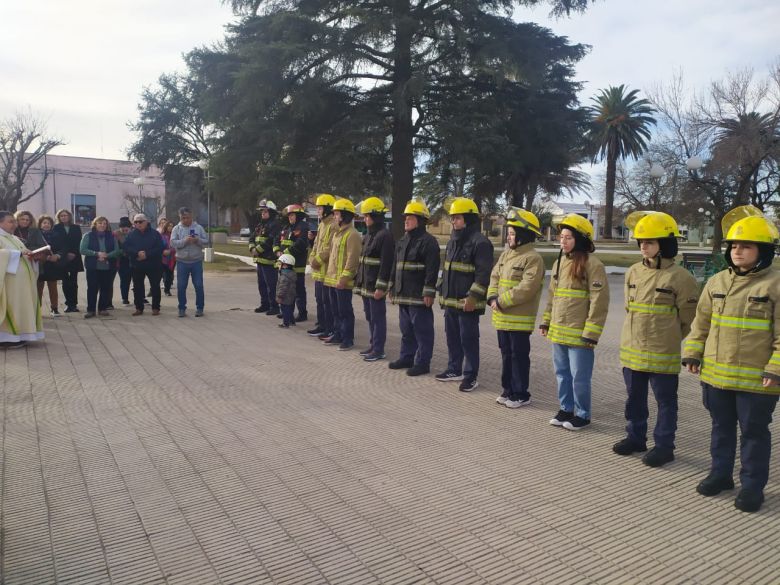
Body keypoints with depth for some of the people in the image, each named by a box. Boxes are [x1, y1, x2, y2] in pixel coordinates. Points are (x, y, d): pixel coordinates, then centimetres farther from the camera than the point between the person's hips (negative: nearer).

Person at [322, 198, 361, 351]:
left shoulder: (352, 234, -14)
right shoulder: (337, 232, 16)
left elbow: (352, 259, -19)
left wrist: (344, 278, -21)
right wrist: (329, 275, 18)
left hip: (342, 282, -9)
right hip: (332, 279, 9)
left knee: (345, 311, -2)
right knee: (335, 310, 16)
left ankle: (348, 339, 7)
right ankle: (338, 335, 27)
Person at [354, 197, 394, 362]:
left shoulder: (385, 236, -14)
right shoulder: (369, 235, 15)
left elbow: (386, 264, -19)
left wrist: (381, 287, -21)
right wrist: (359, 280, 17)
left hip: (375, 286, -9)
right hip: (366, 285, 9)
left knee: (378, 317, -1)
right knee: (369, 317, 16)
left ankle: (378, 350, 6)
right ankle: (373, 345, 27)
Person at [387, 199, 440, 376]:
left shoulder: (428, 241, -11)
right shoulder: (402, 241, 16)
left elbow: (432, 270, -17)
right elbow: (395, 266, 21)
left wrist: (428, 293, -20)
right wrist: (392, 289, 18)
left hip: (419, 296, -9)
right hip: (403, 295, 9)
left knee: (422, 330, 0)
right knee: (406, 329, 17)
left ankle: (422, 363, 7)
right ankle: (406, 357, 28)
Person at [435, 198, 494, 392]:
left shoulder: (480, 242, -13)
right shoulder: (453, 241, 15)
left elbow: (484, 274, -18)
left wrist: (473, 297, -22)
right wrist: (442, 292, 19)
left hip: (467, 303, -9)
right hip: (450, 301, 9)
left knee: (468, 339, 0)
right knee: (452, 337, 16)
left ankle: (471, 376, 11)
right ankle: (454, 370, 30)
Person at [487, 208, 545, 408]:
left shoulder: (533, 258, -14)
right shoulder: (506, 254, 13)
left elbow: (526, 289, -21)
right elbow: (494, 277, 13)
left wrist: (501, 302, -18)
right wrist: (492, 298, -5)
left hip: (520, 319, -8)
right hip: (502, 317, 8)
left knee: (519, 356, 1)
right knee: (506, 354, 16)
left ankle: (521, 394, 13)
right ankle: (508, 390, 28)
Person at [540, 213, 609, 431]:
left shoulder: (592, 264, -12)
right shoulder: (559, 262, 12)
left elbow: (599, 301, -15)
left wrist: (591, 333, -18)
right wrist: (546, 321, 17)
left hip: (579, 334, -7)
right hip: (558, 331, 7)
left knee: (579, 376, 3)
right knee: (562, 373, 16)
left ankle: (582, 414, 18)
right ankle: (566, 408, 30)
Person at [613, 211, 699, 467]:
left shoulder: (680, 277, -12)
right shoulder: (633, 272, 6)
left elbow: (688, 319, -6)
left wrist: (667, 340, 2)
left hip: (662, 355, -6)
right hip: (632, 351, 6)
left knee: (665, 401, 9)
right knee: (634, 398, 17)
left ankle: (664, 446, 20)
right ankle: (635, 437, 32)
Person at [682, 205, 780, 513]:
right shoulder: (717, 282, 6)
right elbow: (701, 322, 11)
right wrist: (692, 354, 7)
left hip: (755, 380, -5)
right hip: (715, 374, 5)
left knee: (754, 432, 9)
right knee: (721, 428, 18)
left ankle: (753, 485, 23)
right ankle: (720, 473, 33)